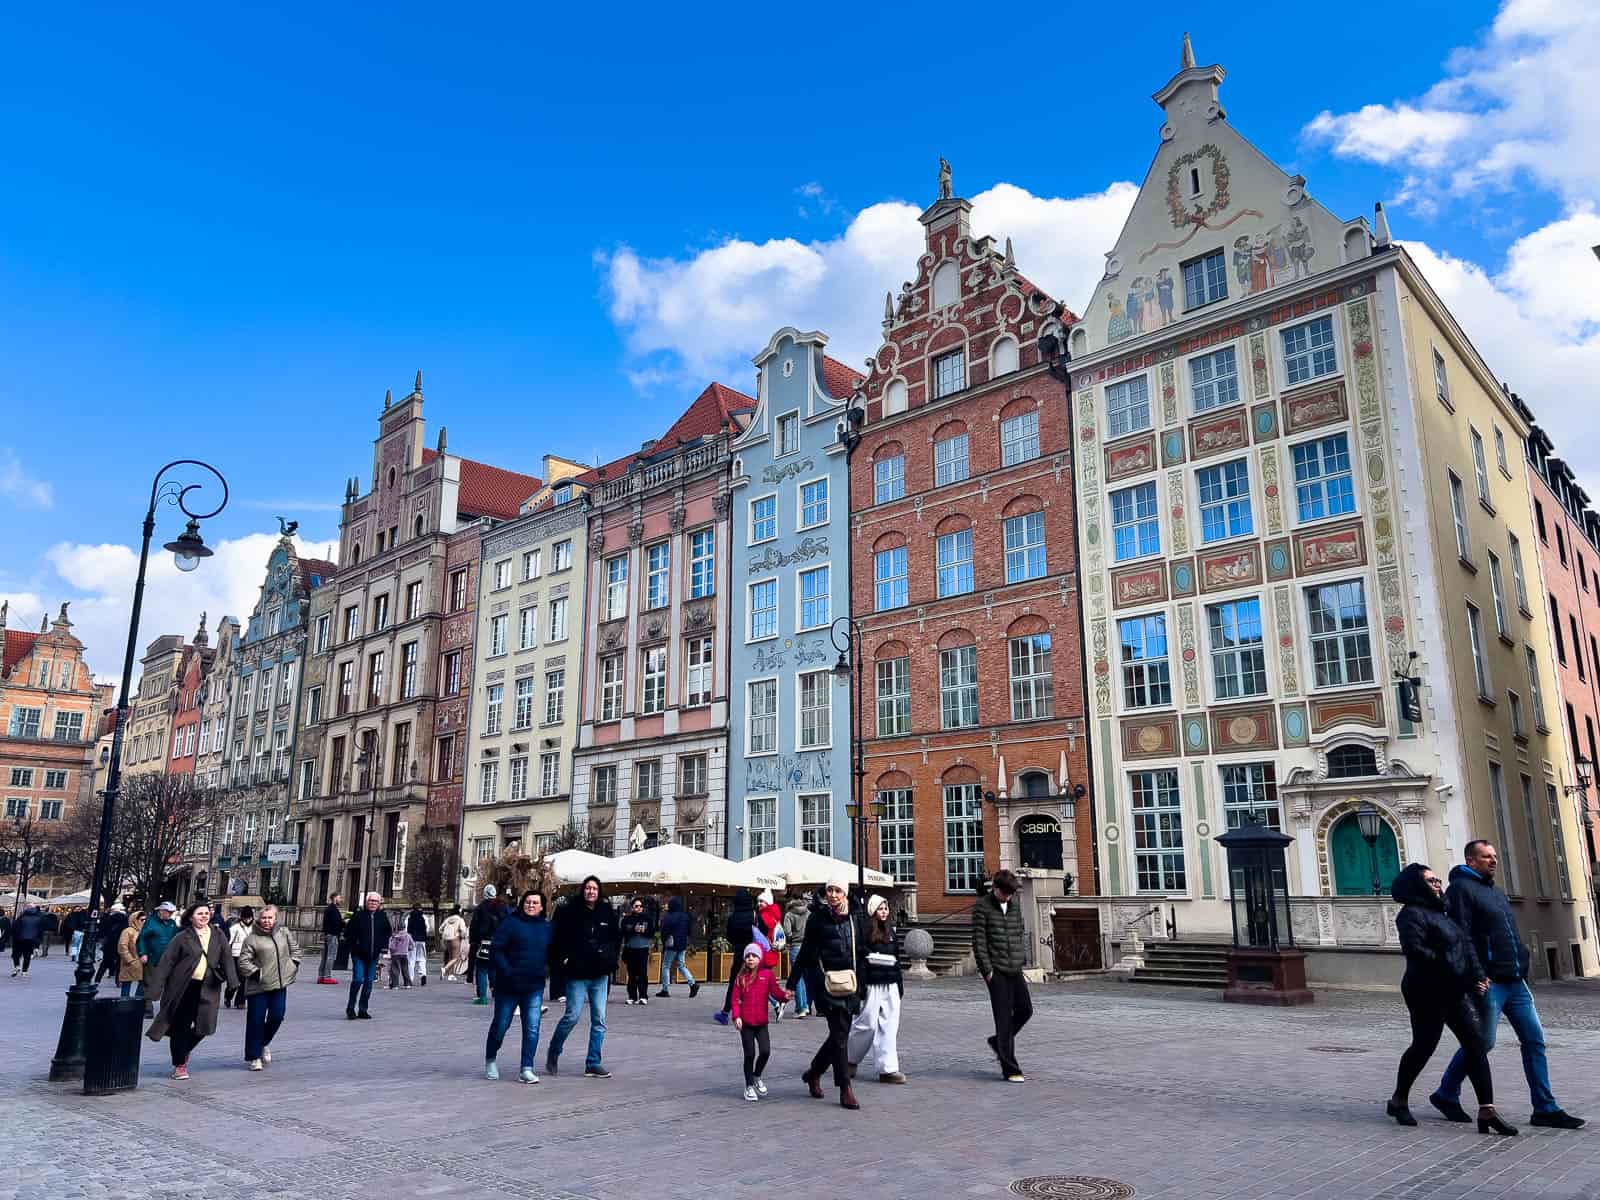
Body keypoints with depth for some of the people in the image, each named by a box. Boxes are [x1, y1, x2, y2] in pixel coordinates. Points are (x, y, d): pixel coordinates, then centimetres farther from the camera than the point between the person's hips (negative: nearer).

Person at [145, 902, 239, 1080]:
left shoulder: (218, 936, 7)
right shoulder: (183, 937, -2)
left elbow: (227, 959, 5)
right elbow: (166, 962, -3)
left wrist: (232, 982, -4)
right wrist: (156, 988, -8)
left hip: (208, 988, 3)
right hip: (183, 987, -3)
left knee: (205, 1026, 0)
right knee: (180, 1026, 3)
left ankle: (185, 1050, 31)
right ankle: (179, 1065, 19)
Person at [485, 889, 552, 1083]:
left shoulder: (547, 928, 9)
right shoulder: (510, 924, -6)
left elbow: (551, 955, 19)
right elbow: (496, 949, -11)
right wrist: (506, 971, -19)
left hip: (534, 987, 3)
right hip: (508, 985, -3)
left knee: (532, 1028, -4)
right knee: (500, 1025, 10)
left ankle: (527, 1069, 3)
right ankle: (490, 1060, 34)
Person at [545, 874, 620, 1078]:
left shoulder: (608, 913, 6)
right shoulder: (569, 912, -5)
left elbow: (616, 938, 17)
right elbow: (557, 938, 0)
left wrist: (610, 958, 4)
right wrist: (564, 959, -8)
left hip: (600, 974, 4)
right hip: (577, 973, -4)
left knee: (599, 1019, 3)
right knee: (572, 1016, -5)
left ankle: (593, 1063, 11)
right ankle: (553, 1053, 20)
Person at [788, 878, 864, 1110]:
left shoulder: (853, 919, 11)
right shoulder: (817, 917, 0)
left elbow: (860, 953, 16)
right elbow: (805, 952, 3)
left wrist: (860, 985, 13)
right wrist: (791, 984, 4)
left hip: (849, 981, 5)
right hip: (826, 982, -5)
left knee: (840, 1034, 8)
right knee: (839, 1034, -8)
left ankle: (813, 1072, 29)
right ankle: (845, 1089, -1)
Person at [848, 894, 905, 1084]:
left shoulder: (891, 931, 13)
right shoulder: (865, 931, -8)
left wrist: (900, 984, 17)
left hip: (891, 985, 6)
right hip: (872, 985, -6)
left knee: (889, 1027, 3)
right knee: (867, 1024, 0)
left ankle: (888, 1069, 7)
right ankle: (850, 1060, 22)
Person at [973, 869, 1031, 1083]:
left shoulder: (1015, 904, 11)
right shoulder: (982, 906, -7)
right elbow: (978, 941, -9)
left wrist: (1023, 959, 10)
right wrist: (987, 970, -12)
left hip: (1015, 969, 6)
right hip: (996, 971, -6)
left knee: (1025, 1009, 8)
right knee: (1004, 1018, -5)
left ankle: (998, 1042, 31)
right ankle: (1010, 1069, 1)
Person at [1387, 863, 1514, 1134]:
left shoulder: (1440, 913, 17)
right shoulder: (1411, 914, -11)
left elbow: (1464, 944, 10)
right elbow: (1414, 950, -23)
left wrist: (1478, 976, -5)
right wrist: (1450, 969, -22)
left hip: (1452, 992, 9)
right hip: (1427, 993, -8)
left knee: (1475, 1043, -1)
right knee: (1423, 1046, 2)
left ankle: (1487, 1111, -2)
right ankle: (1398, 1101, 20)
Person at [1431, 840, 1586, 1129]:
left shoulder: (1496, 892, 20)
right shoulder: (1461, 888, -9)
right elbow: (1461, 937, -17)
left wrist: (1523, 968, 16)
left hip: (1515, 982, 8)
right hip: (1489, 983, -8)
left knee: (1534, 1040, 4)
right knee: (1482, 1042, -2)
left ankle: (1545, 1108, 10)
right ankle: (1445, 1095, 13)